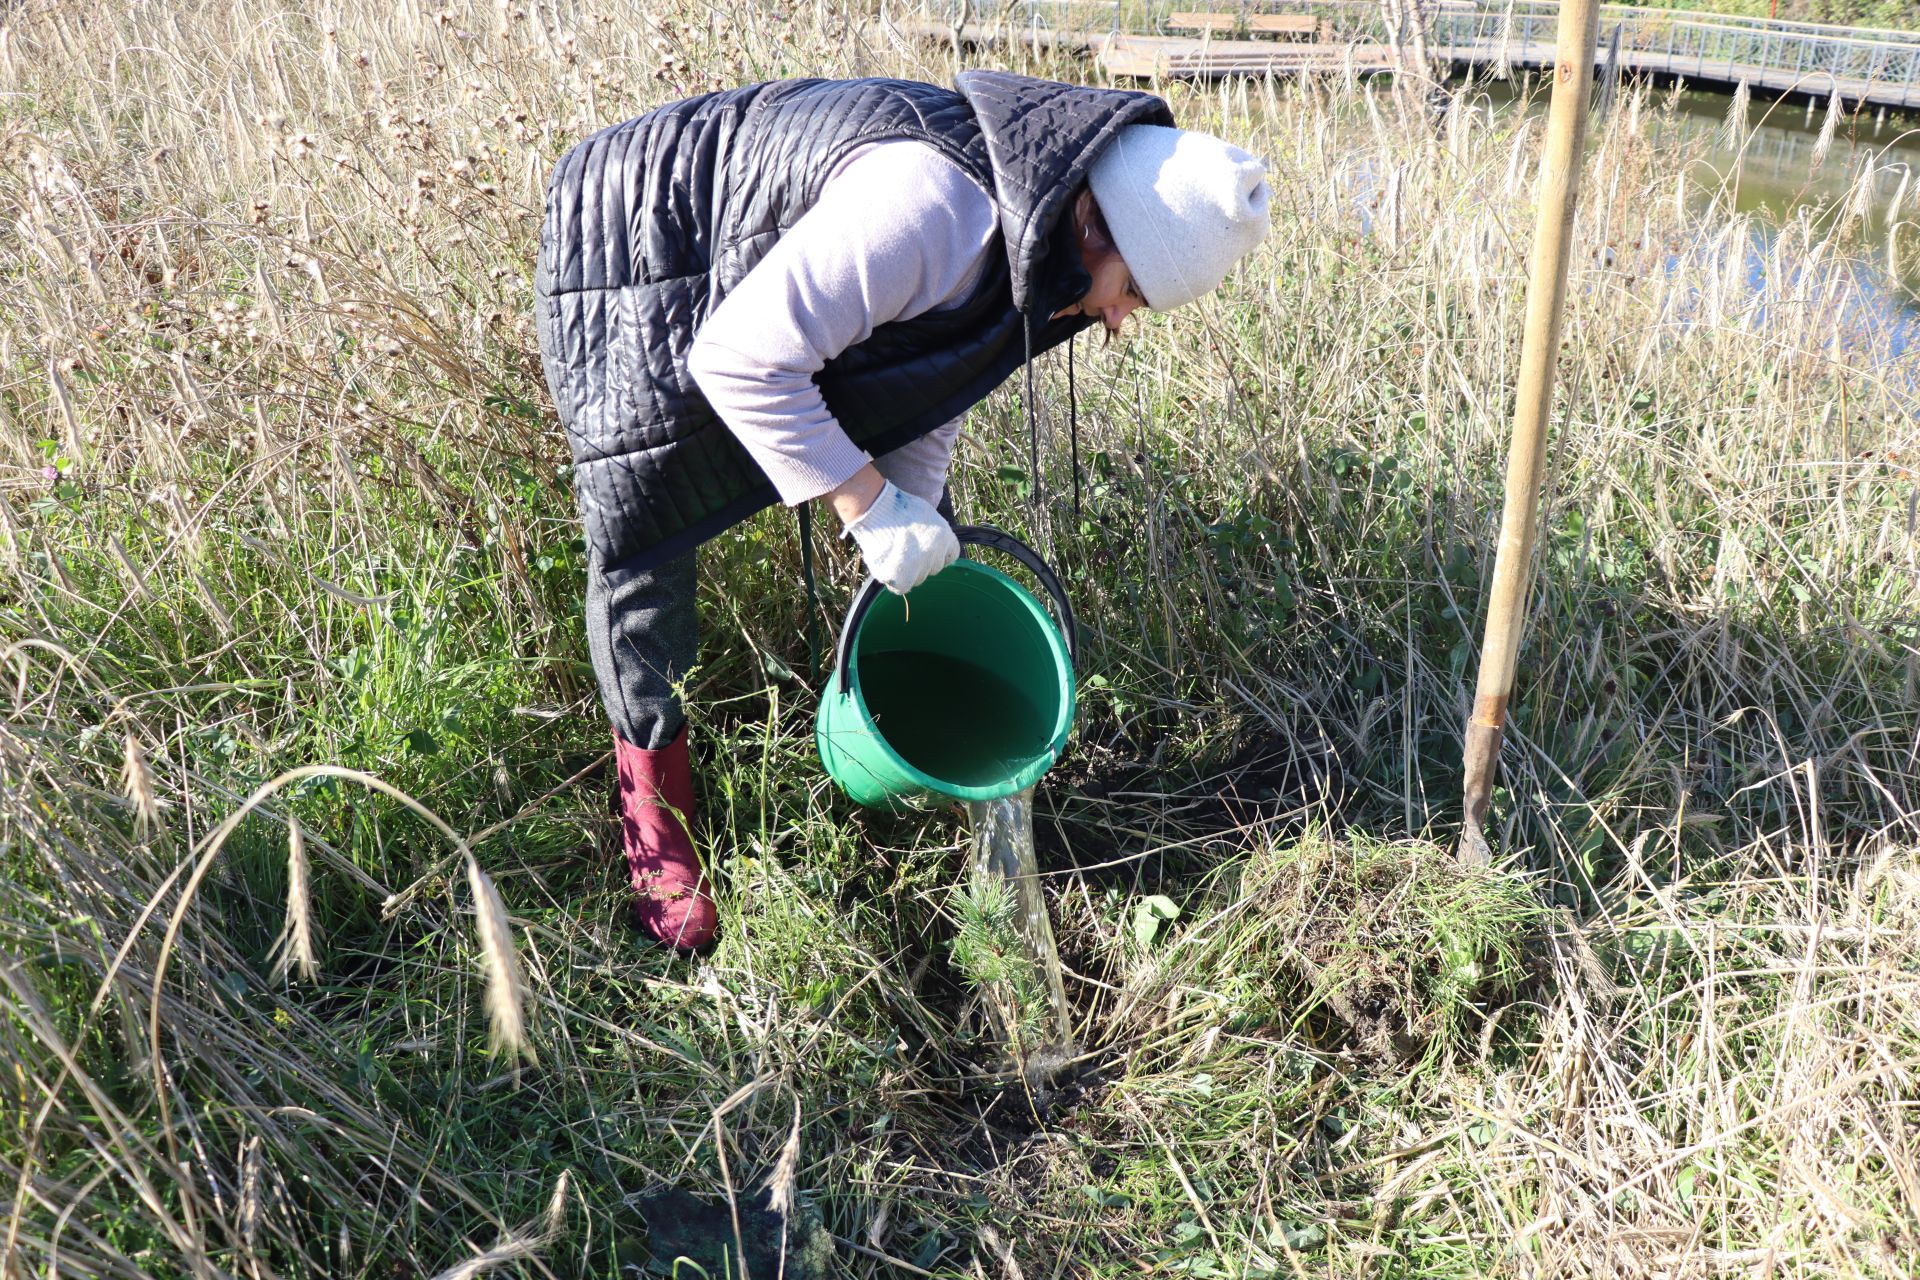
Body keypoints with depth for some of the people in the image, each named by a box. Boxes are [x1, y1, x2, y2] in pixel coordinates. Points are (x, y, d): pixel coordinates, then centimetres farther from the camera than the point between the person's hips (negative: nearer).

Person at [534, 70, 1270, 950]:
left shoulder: (1032, 234, -7)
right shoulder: (934, 212, -39)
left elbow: (930, 377, 5)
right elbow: (745, 362, -36)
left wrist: (910, 514, -3)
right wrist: (871, 507, -30)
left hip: (762, 263, 9)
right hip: (629, 248, -8)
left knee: (912, 498, 6)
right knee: (644, 538, -9)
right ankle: (653, 799, 12)